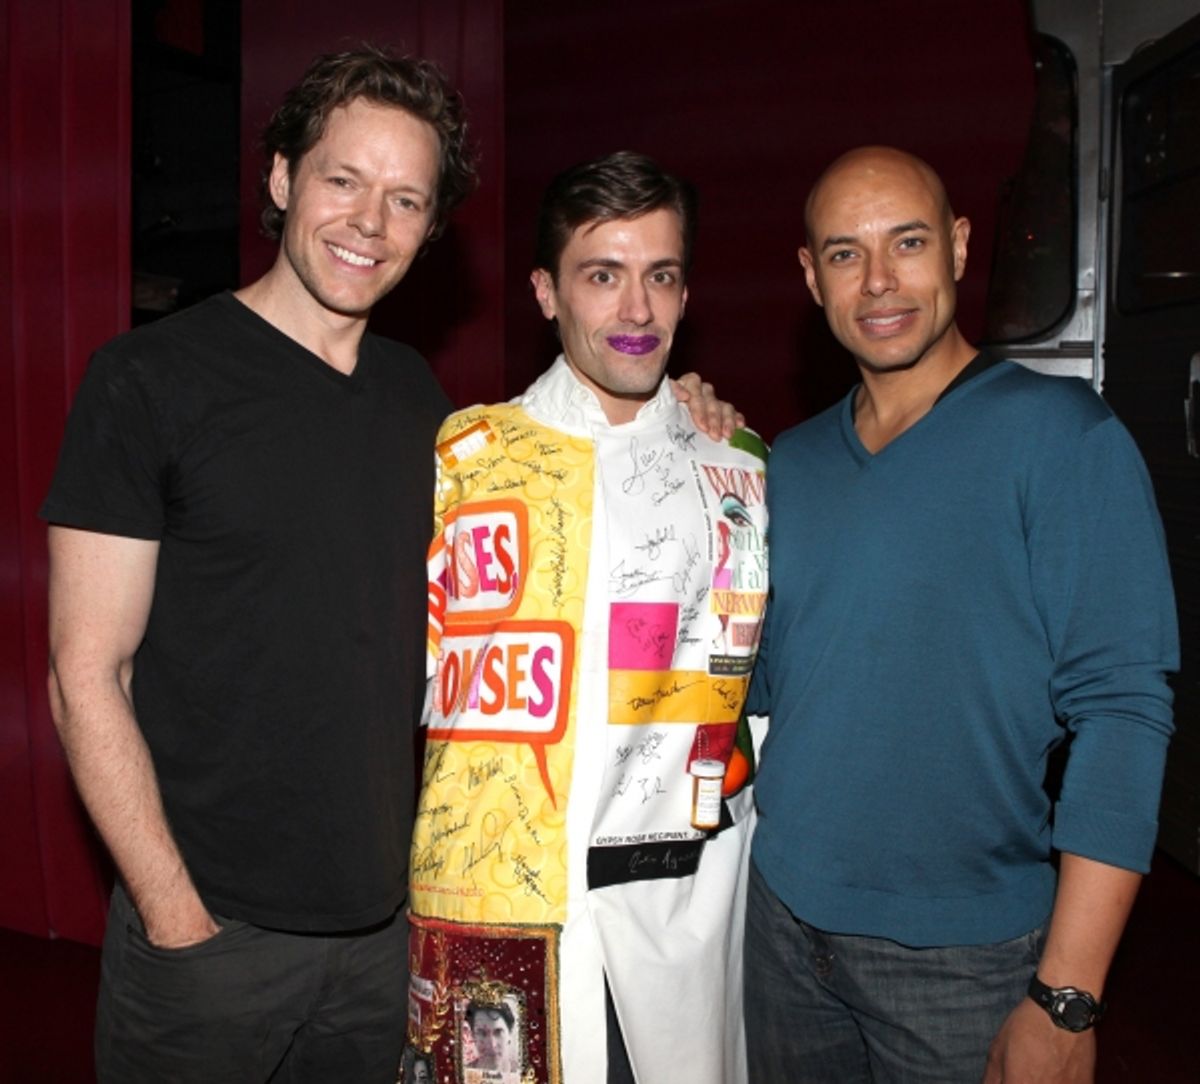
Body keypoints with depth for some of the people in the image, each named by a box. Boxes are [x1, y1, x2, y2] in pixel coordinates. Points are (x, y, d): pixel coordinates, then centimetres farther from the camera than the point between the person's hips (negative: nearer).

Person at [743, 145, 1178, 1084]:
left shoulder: (1059, 434, -11)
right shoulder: (791, 462, 5)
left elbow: (1121, 707, -15)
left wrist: (1067, 998, -19)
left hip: (961, 952, -4)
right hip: (785, 922, 5)